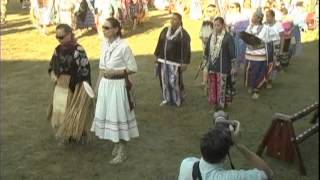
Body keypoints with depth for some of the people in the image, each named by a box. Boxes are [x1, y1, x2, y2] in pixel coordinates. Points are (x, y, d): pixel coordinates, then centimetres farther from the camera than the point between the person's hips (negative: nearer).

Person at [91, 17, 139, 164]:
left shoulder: (123, 46, -16)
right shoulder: (105, 44, 5)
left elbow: (133, 68, -13)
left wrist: (114, 72, -20)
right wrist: (98, 83, 12)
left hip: (118, 85, -7)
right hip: (105, 84, 7)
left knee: (119, 115, 3)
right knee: (107, 114, 15)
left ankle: (121, 151, 17)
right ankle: (116, 144, 35)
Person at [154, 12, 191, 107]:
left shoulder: (183, 34, -8)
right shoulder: (165, 30, 9)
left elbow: (186, 49, -10)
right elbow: (159, 43, 16)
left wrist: (185, 63, -14)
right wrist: (157, 55, 15)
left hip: (175, 62, -5)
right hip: (163, 60, 6)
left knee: (174, 82, -3)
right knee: (164, 81, 11)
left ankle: (178, 100, 16)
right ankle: (166, 98, 27)